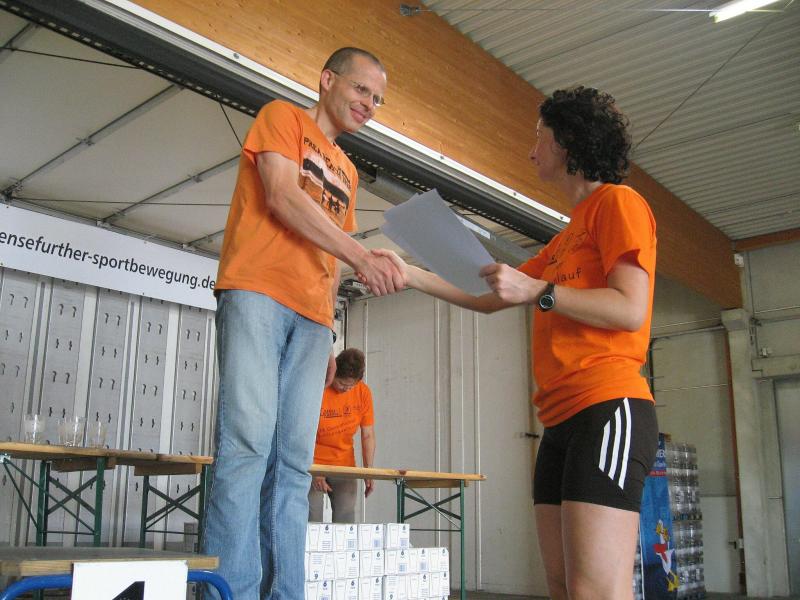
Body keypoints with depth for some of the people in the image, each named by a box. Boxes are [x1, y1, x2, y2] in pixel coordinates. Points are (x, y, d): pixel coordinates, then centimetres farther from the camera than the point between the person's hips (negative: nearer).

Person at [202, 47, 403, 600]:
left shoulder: (347, 173, 29)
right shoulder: (282, 117, 11)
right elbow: (283, 196, -7)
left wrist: (328, 332, 17)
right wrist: (361, 255, -14)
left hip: (312, 317, 6)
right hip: (258, 291, -6)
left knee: (293, 463, -1)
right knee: (248, 442, -16)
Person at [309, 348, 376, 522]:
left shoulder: (363, 392, -6)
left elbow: (368, 436, 0)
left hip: (344, 464, 3)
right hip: (313, 464, -3)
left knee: (346, 520, 0)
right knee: (312, 521, -10)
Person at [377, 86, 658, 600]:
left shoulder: (618, 202, 1)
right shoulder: (565, 238, 29)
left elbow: (630, 310, -12)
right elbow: (489, 299, 30)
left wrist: (536, 291, -11)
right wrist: (409, 274, 25)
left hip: (608, 408, -9)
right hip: (561, 418, 9)